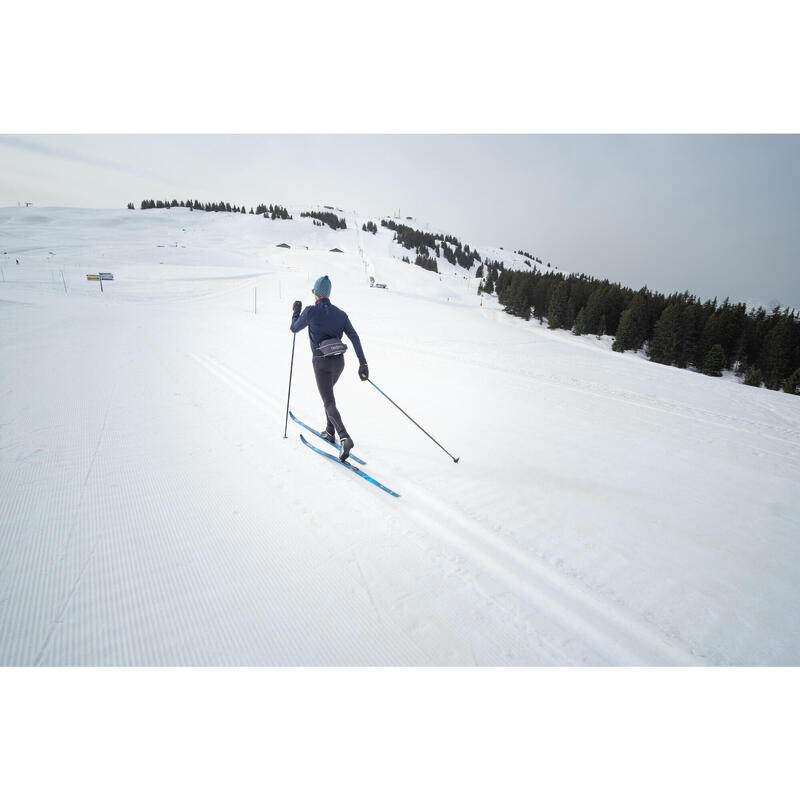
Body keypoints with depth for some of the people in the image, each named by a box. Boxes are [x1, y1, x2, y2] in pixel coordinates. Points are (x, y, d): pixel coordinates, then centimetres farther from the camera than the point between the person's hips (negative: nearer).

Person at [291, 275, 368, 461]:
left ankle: (344, 437, -29)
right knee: (328, 392, 28)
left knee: (329, 403, -8)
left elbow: (294, 329, 6)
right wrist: (363, 363, -3)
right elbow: (354, 337, -2)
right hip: (339, 362, 5)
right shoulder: (340, 313, 4)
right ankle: (330, 432, 33)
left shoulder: (310, 311, -8)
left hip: (321, 363, -5)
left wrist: (296, 311, 25)